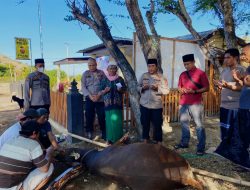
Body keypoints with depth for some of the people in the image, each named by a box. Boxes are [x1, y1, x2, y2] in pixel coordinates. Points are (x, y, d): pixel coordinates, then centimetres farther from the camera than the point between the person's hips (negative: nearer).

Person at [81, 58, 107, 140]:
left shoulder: (101, 73, 7)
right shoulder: (85, 74, 10)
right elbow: (83, 87, 2)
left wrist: (98, 95, -12)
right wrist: (90, 96, -11)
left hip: (100, 99, -1)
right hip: (89, 99, 1)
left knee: (102, 116, -1)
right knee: (89, 116, 3)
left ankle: (104, 133, 12)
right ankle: (89, 133, 14)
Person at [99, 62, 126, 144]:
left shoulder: (120, 79, 5)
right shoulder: (105, 80, 6)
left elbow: (124, 90, 8)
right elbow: (101, 92, 7)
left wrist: (120, 90, -13)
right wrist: (105, 90, -13)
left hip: (117, 103, 0)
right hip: (108, 103, 0)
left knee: (117, 120, 0)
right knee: (109, 121, 1)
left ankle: (118, 138, 15)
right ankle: (110, 139, 14)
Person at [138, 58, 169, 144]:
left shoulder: (161, 77, -3)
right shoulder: (143, 76, 5)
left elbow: (166, 90, -6)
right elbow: (138, 87, 9)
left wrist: (157, 88, -21)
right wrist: (142, 88, -13)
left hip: (156, 105, -2)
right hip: (144, 104, 3)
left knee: (157, 124, 5)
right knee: (145, 124, 13)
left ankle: (158, 142, 20)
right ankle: (145, 140, 30)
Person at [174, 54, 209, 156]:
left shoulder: (201, 73, -3)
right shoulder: (182, 74, 13)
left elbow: (206, 88, -5)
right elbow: (179, 86, 20)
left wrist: (194, 91, -18)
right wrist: (181, 89, -4)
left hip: (196, 104, -5)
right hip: (183, 103, 6)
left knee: (199, 125, -3)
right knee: (184, 123, 12)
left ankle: (201, 147, 5)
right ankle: (184, 142, 25)